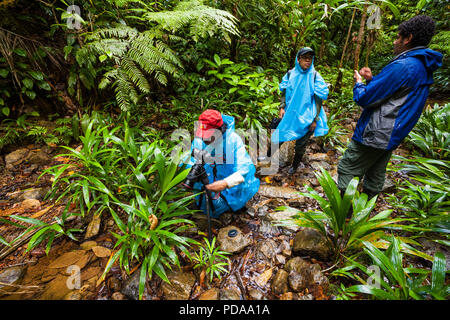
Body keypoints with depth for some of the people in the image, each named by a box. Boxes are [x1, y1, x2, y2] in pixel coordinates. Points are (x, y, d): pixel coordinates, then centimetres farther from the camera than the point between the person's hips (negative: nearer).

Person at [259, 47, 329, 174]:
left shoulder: (315, 76, -10)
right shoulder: (290, 74, -2)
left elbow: (318, 99, -8)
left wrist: (315, 119, -11)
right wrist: (282, 107, -4)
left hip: (305, 117, -2)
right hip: (290, 113, 2)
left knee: (301, 143, 10)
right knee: (279, 135, 11)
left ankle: (295, 165, 33)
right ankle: (269, 155, 36)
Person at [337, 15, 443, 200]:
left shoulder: (402, 66, -17)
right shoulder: (424, 69, 15)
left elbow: (365, 98, -18)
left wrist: (359, 83, 3)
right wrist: (372, 79, 15)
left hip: (373, 136, -10)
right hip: (391, 137, 10)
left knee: (346, 170, -4)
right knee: (375, 178, 17)